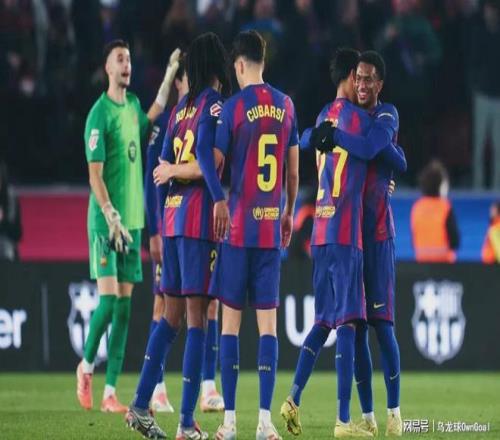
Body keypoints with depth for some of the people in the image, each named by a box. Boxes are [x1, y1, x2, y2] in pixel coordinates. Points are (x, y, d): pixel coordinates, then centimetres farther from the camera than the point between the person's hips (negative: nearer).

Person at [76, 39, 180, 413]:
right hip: (105, 221, -7)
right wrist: (112, 219, -22)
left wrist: (171, 73, 34)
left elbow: (151, 117, 37)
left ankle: (110, 392, 3)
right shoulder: (100, 114, -11)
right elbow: (95, 174, -15)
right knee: (108, 299, -12)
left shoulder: (133, 105, 11)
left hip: (133, 218, 7)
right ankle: (87, 365, 12)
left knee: (124, 304, 3)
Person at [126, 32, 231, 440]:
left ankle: (141, 405, 12)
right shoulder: (214, 104, -7)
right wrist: (174, 171, -2)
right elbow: (206, 165, -16)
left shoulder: (180, 108, 15)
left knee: (172, 315, 13)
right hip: (200, 218, -7)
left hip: (173, 217, 7)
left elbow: (164, 168, 14)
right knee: (197, 317, -6)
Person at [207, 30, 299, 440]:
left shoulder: (234, 107, -7)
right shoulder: (286, 106, 6)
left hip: (237, 227, -3)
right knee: (268, 320, 3)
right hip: (271, 229, 3)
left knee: (231, 318, 1)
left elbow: (212, 166, -8)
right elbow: (294, 170, 11)